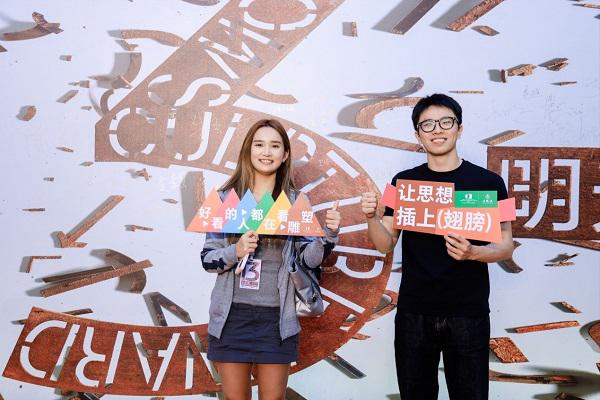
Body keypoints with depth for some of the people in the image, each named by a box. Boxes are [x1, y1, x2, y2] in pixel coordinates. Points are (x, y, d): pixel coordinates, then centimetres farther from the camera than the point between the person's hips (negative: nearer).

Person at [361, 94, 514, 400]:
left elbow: (505, 246, -1)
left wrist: (473, 252, -22)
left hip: (468, 313, -1)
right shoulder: (403, 182, 3)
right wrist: (371, 217, -18)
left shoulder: (488, 182, -3)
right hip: (413, 312, 2)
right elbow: (385, 244, 2)